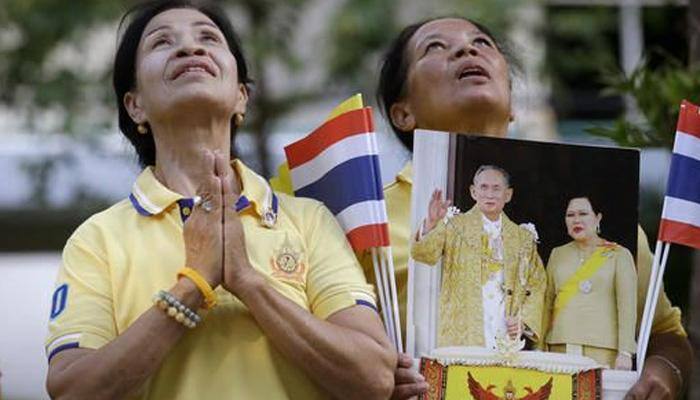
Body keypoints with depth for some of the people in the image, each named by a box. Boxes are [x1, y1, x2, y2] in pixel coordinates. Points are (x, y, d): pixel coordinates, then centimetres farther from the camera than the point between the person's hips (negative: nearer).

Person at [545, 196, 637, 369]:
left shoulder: (619, 255, 6)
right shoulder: (558, 254, 16)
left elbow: (627, 307, 0)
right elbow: (546, 303, 16)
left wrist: (625, 353, -8)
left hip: (602, 349, -3)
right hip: (560, 347, 3)